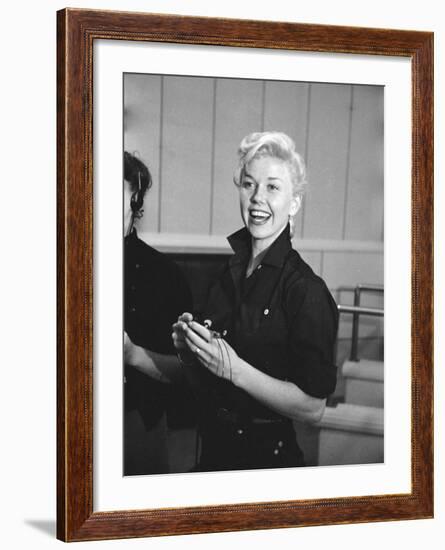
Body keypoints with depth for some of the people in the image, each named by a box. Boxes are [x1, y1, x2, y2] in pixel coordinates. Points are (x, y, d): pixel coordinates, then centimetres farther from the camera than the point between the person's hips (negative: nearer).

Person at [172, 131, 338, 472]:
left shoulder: (306, 290, -17)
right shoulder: (224, 271, 1)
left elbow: (313, 407, -20)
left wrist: (234, 369, -24)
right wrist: (188, 348, -9)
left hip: (269, 456, -6)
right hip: (212, 449, 6)